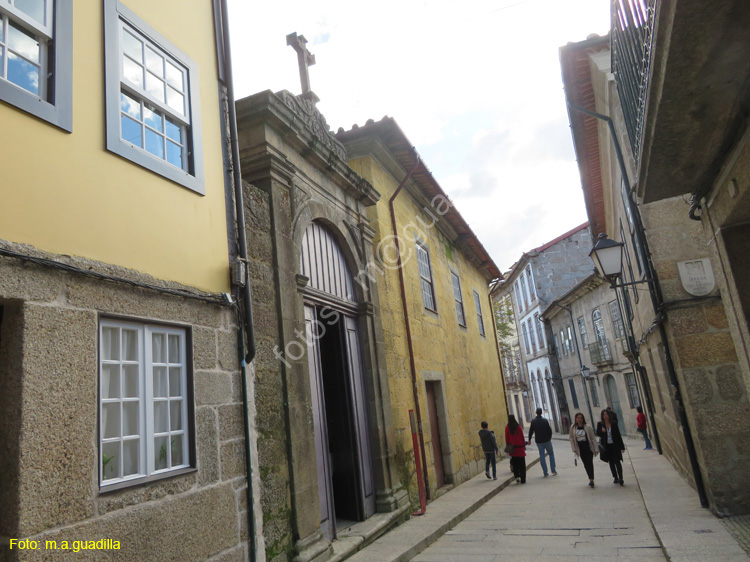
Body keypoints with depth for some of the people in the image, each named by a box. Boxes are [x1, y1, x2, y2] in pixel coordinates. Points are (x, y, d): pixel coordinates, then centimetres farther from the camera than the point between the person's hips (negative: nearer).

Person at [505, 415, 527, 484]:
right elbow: (522, 437, -3)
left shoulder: (507, 428, -5)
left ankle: (517, 476, 1)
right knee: (522, 465, 7)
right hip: (520, 447, -1)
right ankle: (523, 479, 9)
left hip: (512, 449, 1)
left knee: (515, 464, 14)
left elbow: (507, 438, 0)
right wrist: (524, 445, 7)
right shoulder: (518, 427, -8)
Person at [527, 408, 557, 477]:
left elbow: (531, 431, 0)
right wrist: (550, 437, 10)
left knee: (542, 456, 8)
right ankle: (553, 470, 9)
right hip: (546, 440, -2)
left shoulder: (533, 421, -4)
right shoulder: (545, 421, -11)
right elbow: (549, 430, -7)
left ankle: (545, 473, 6)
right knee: (551, 454, 15)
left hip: (538, 441, 2)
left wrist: (529, 439, 12)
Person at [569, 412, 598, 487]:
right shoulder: (573, 428, -2)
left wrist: (596, 449, -5)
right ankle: (591, 479, 20)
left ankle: (591, 479, -6)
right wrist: (574, 449, 2)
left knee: (589, 463, -10)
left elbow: (593, 438, -3)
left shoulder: (588, 427, -7)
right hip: (580, 449, 2)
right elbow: (571, 438, 6)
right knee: (586, 464, 9)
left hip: (588, 448, -2)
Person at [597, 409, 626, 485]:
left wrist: (622, 446, 1)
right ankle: (616, 478, 21)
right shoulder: (600, 424, -1)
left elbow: (618, 435, 0)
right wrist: (602, 431, -23)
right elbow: (597, 434, 0)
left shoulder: (614, 423, -3)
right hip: (606, 446, 2)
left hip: (615, 445, -2)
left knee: (617, 462, -8)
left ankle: (620, 479, -8)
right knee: (611, 462, 10)